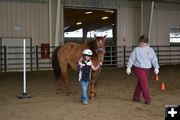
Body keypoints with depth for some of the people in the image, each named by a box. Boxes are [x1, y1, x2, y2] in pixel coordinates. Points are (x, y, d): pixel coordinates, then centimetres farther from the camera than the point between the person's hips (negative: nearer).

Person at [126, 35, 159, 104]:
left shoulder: (150, 50, 6)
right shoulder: (136, 50, -4)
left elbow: (154, 59, 3)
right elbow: (131, 59, -3)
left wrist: (156, 67, -7)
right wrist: (128, 67, -7)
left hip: (146, 69, 4)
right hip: (138, 69, -4)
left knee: (140, 83, 12)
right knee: (144, 83, -10)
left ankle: (136, 97, 25)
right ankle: (147, 99, -2)